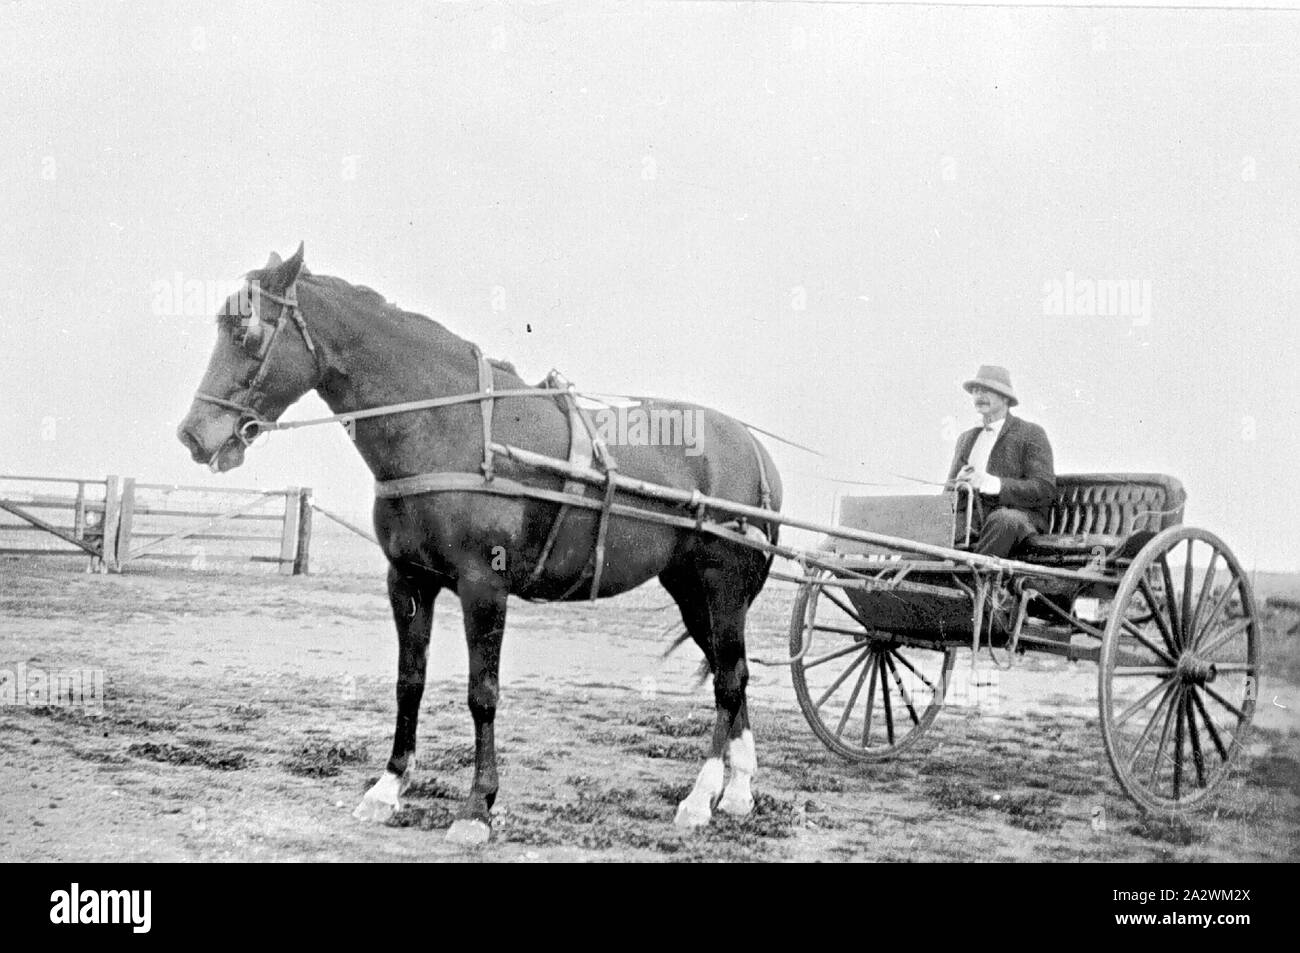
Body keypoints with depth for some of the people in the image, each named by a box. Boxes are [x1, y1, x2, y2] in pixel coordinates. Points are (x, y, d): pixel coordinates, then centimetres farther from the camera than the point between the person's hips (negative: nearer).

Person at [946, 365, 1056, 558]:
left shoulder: (1031, 434, 4)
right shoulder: (966, 439, 23)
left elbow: (1044, 491, -8)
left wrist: (989, 482, -19)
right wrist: (960, 483, -6)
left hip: (1020, 520, -4)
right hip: (973, 522, 5)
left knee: (1003, 519, -38)